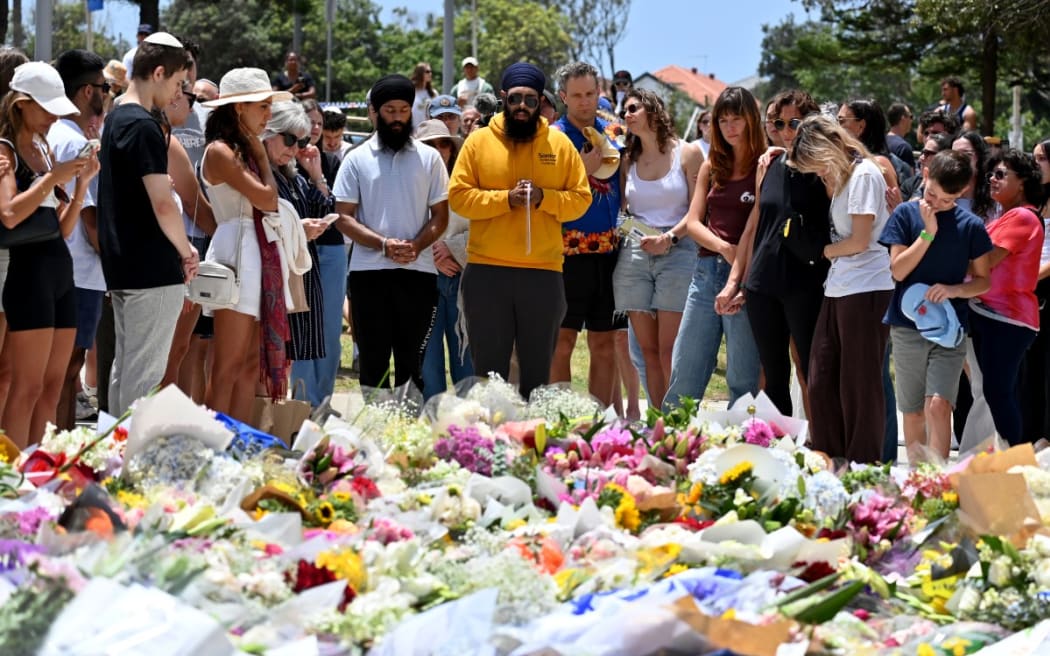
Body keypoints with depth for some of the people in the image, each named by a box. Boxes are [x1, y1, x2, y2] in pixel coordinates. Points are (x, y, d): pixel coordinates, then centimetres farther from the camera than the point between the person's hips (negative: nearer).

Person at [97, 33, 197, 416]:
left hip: (121, 267, 10)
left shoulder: (116, 119, 15)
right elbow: (162, 204, -22)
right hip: (153, 270, -10)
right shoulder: (144, 127, -16)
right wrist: (187, 252, -7)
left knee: (125, 367, 14)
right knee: (145, 372, -6)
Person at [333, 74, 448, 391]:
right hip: (369, 272, -1)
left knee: (412, 364, 2)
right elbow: (344, 218, 1)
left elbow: (440, 216, 7)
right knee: (373, 362, 2)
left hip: (418, 271, 1)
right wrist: (384, 244, -14)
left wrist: (416, 245, -12)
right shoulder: (357, 159, 6)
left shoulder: (429, 158, 9)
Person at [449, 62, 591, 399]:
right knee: (489, 371, 4)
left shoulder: (559, 144, 7)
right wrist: (505, 198, -14)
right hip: (486, 271, -1)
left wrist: (543, 198, -11)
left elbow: (581, 198, 6)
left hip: (544, 272, 1)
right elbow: (458, 197, -2)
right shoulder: (478, 142, 4)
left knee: (538, 371, 7)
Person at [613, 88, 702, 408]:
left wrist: (670, 237, -15)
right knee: (648, 351, 3)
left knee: (669, 352, -11)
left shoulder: (687, 153, 3)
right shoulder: (628, 161, 16)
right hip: (634, 254, 4)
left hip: (677, 253, -4)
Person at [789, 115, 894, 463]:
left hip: (866, 291, -9)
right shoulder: (841, 177, 18)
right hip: (838, 290, 9)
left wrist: (826, 251, 3)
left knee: (860, 385, -3)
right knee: (821, 384, 7)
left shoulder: (864, 175, -10)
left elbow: (860, 241, -14)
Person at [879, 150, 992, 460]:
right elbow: (898, 270, -7)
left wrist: (955, 289, -14)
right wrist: (928, 233, -15)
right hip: (907, 327, 1)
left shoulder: (970, 226, 0)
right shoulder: (906, 214, 0)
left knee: (938, 405, -17)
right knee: (913, 412, 10)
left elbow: (983, 281, 6)